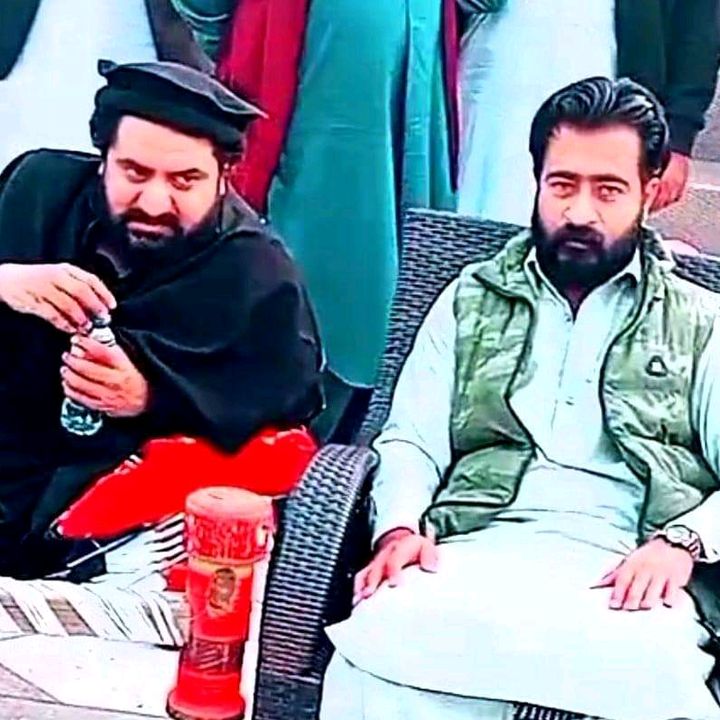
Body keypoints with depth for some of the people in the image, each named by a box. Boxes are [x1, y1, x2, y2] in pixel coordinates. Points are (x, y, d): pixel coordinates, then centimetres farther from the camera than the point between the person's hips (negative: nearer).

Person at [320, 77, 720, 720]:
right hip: (477, 550, 1)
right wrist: (400, 527, -7)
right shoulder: (472, 300, 23)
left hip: (625, 578, 0)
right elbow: (412, 442, 15)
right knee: (381, 641, -36)